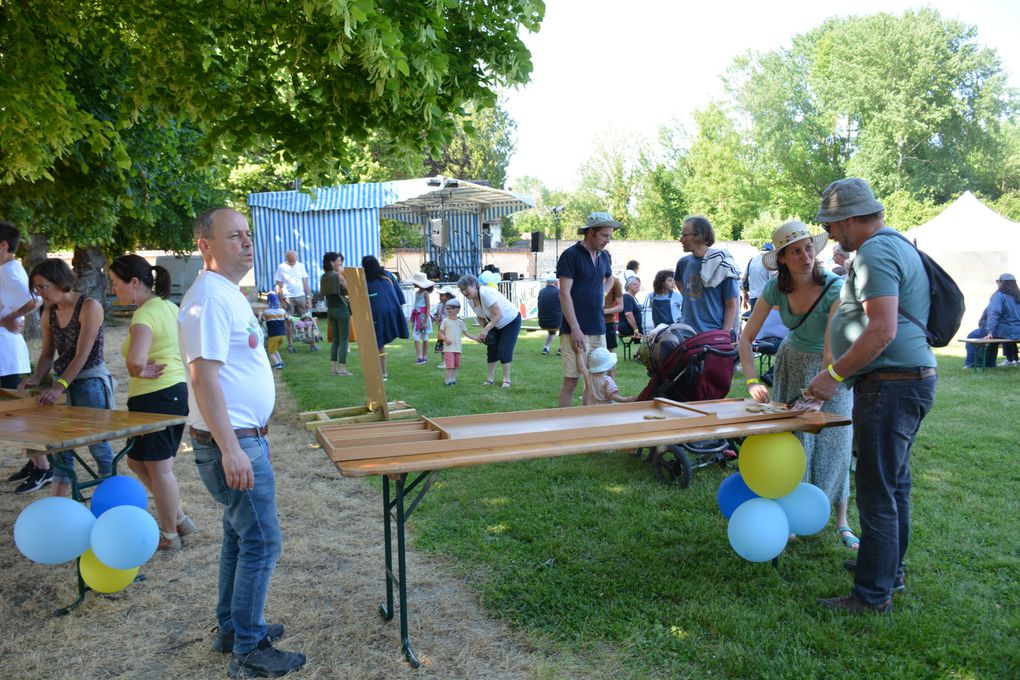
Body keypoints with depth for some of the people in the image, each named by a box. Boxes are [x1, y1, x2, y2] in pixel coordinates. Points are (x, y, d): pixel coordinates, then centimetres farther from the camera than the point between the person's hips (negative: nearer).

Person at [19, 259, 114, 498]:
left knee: (98, 446, 2)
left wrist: (59, 386, -29)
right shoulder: (49, 313, 7)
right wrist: (37, 377, -8)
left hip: (91, 383, -7)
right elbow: (47, 354, 11)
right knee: (61, 447, 8)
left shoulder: (89, 307, -14)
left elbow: (82, 355, -21)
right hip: (63, 384, 7)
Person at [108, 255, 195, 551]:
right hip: (177, 390, 10)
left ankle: (169, 536, 19)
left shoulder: (144, 315, -19)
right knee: (137, 461, 21)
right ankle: (179, 518, 26)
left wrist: (140, 372, -14)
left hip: (155, 398, -10)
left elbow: (136, 361, -36)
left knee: (159, 468, 4)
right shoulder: (169, 306, 10)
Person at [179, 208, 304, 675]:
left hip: (244, 436, 10)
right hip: (231, 442, -10)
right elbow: (203, 377, -25)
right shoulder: (209, 297, -19)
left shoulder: (228, 293, 13)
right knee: (261, 542, -2)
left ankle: (232, 628, 34)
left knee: (240, 535, 19)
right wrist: (230, 450, -26)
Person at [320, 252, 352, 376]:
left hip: (330, 309, 7)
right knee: (343, 339, -1)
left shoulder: (323, 277, 6)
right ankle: (341, 368, -3)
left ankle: (333, 366, 14)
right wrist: (341, 273, 1)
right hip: (341, 309, -7)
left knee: (335, 339, 14)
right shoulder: (338, 276, -14)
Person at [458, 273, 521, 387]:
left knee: (504, 351, -11)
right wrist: (484, 328, -12)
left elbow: (498, 315, -36)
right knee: (491, 349, 4)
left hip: (511, 321, -8)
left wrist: (486, 329, -36)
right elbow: (481, 317, 6)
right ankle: (490, 379, 11)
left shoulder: (486, 293, -34)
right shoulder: (470, 299, -8)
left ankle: (507, 380, 0)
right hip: (495, 324, 8)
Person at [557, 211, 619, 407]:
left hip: (598, 329, 7)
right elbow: (564, 294, -12)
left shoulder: (604, 256, 13)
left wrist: (601, 293, 15)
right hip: (576, 330, -7)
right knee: (571, 381, -5)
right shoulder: (570, 255, -7)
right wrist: (575, 329, -17)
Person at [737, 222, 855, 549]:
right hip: (791, 362, 3)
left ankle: (842, 523, 13)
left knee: (835, 443, -2)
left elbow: (832, 353, -33)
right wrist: (752, 381, -27)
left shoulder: (835, 288, -28)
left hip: (830, 370, -3)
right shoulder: (775, 288, -17)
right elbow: (746, 338, -15)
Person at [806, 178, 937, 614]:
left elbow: (882, 330, -26)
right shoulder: (897, 245, 18)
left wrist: (834, 374, -22)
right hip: (909, 380, 11)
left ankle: (873, 595, 5)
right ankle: (889, 570, 34)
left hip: (891, 385, -11)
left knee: (877, 492, -4)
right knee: (893, 484, 20)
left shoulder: (875, 253, -16)